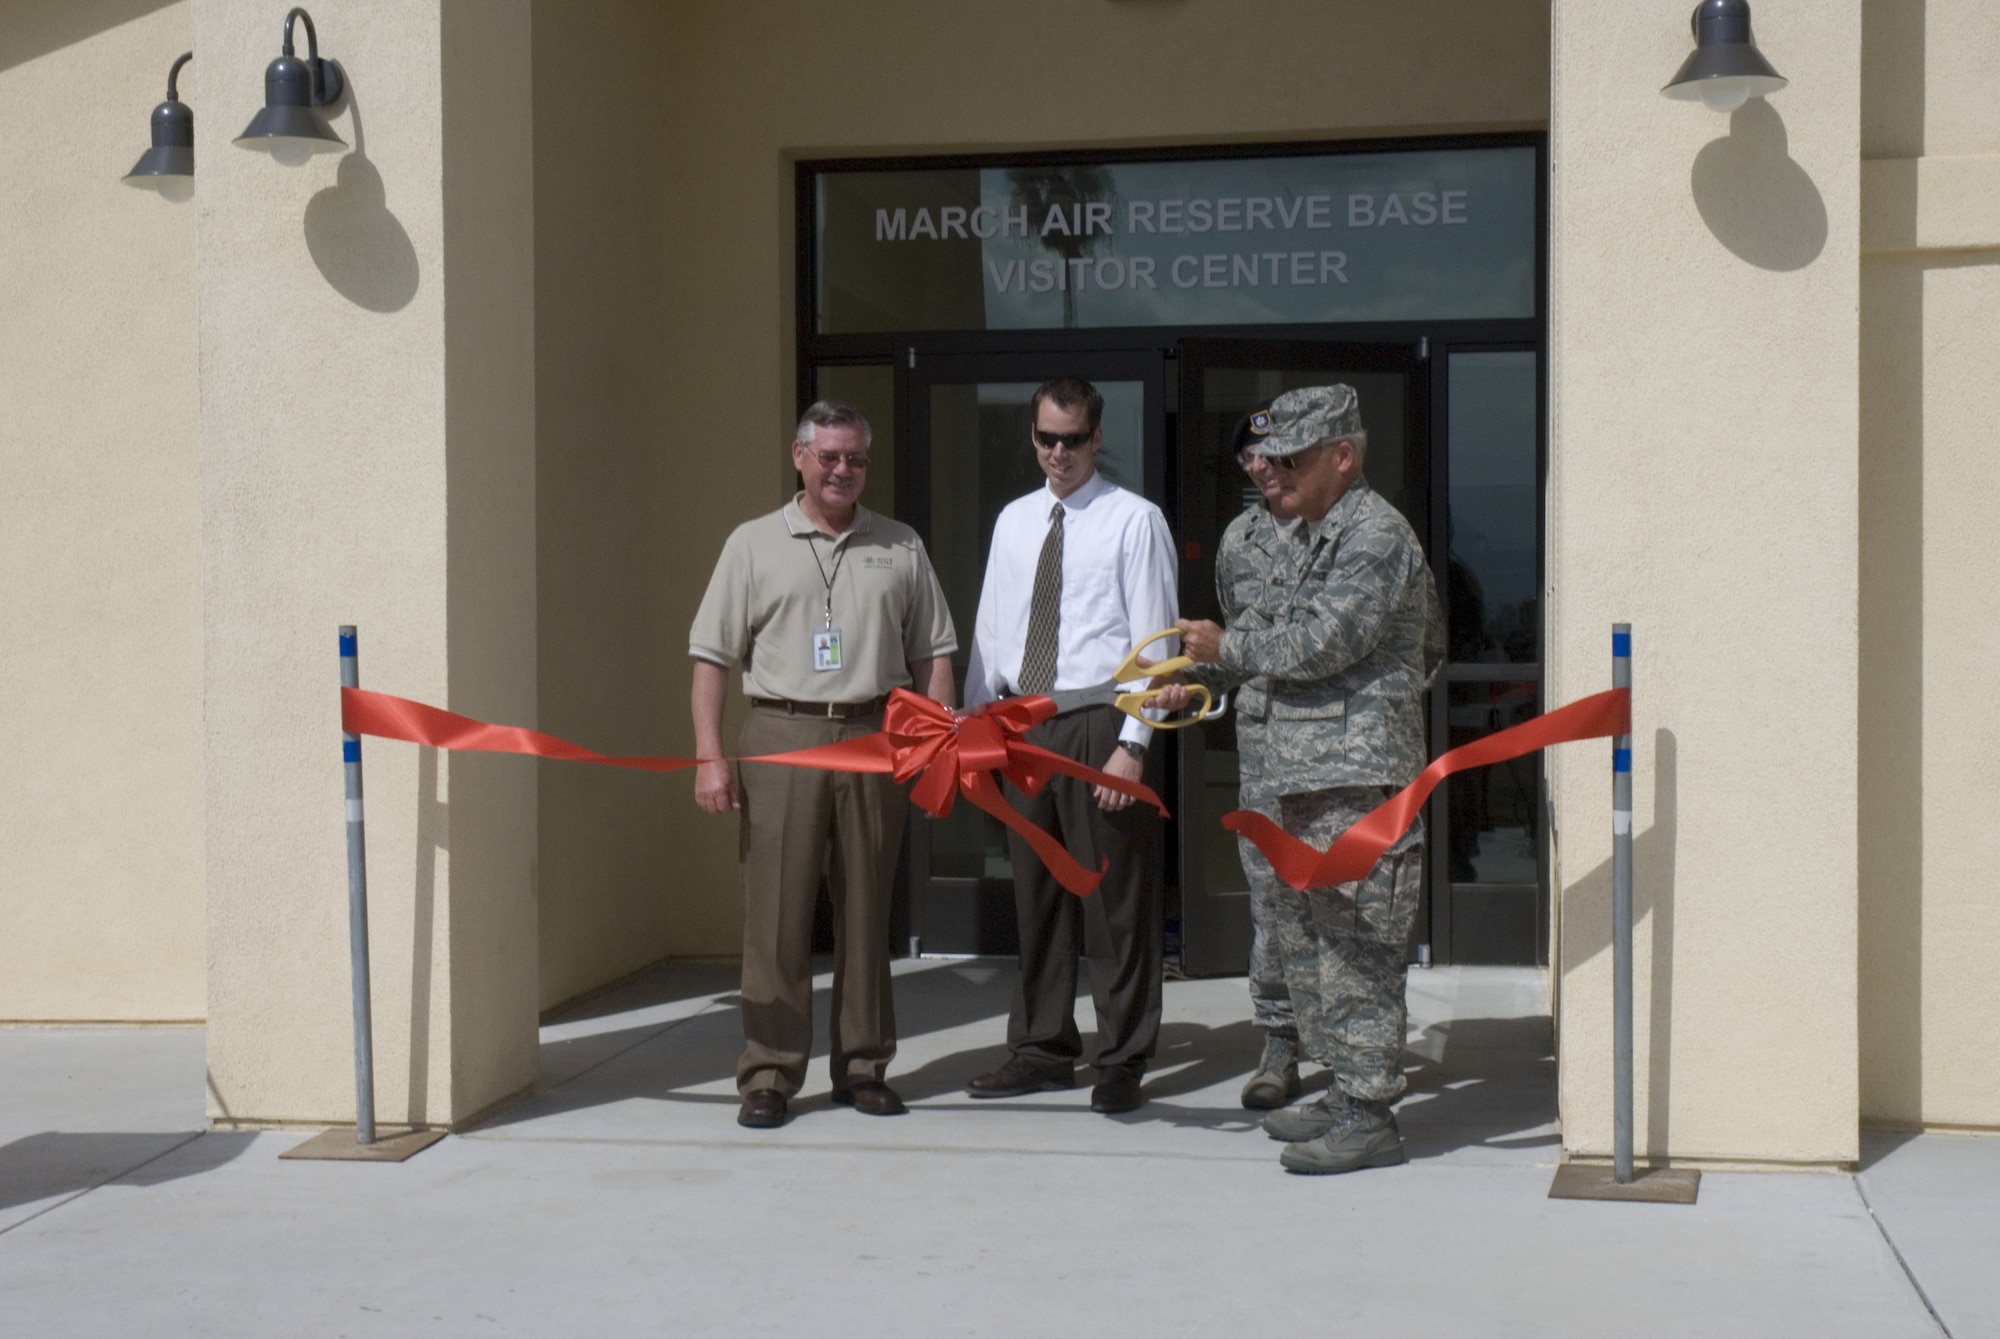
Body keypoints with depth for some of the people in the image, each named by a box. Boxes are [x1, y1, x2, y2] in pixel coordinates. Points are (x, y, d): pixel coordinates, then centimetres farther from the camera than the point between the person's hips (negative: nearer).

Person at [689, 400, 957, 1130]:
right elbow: (712, 657, 3)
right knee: (776, 911, -2)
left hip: (874, 740, 2)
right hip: (782, 737, -2)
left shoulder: (900, 548, 12)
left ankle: (862, 1066, 17)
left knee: (866, 907, 7)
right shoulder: (754, 544, 6)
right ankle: (769, 1075, 4)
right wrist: (709, 757, -6)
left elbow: (931, 654, 13)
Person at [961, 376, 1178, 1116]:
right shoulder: (1013, 520, 13)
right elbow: (990, 629, 15)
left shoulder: (1135, 520, -4)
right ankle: (1043, 1048, 23)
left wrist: (1132, 744, -15)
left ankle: (1122, 1061, 9)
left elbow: (1153, 638, -8)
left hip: (1098, 723, -5)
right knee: (1035, 893, 12)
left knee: (1115, 900, 0)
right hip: (1024, 723, 6)